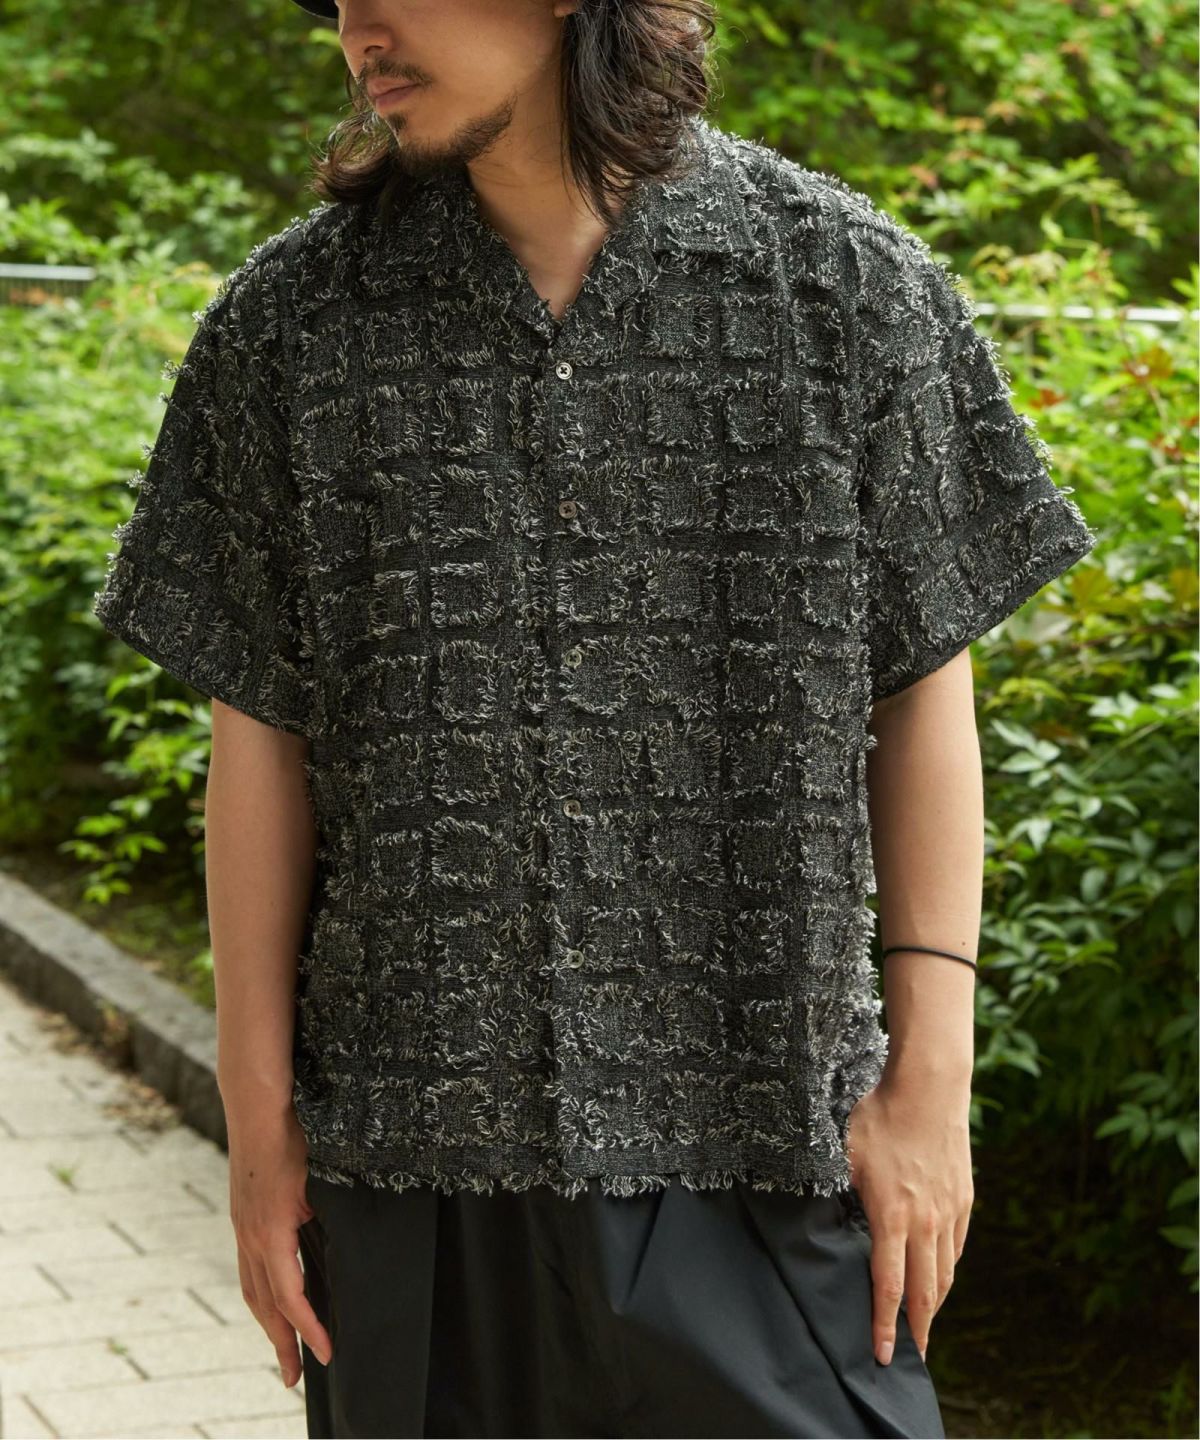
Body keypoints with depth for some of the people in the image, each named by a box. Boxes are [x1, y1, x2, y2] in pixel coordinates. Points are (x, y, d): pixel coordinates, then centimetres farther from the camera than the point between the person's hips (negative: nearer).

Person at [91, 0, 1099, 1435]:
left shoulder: (845, 280, -1)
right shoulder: (295, 320, 2)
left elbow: (925, 691, 2)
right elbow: (262, 737, 4)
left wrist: (930, 1079, -1)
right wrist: (258, 1116, 3)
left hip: (759, 1141, -1)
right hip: (418, 1144, 1)